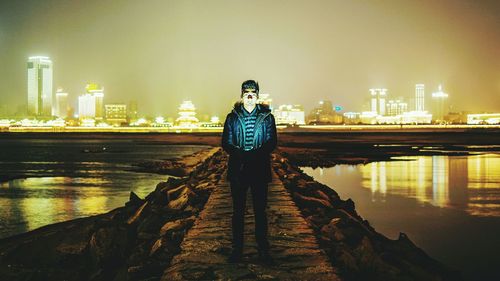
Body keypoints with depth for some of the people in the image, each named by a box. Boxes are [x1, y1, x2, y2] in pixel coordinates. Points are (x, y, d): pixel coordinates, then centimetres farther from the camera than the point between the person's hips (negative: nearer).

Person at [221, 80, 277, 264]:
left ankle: (263, 250, 14)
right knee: (238, 211, 7)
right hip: (237, 170, 1)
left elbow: (272, 143, -3)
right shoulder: (232, 117, 5)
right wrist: (240, 154, -20)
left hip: (260, 170, 0)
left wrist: (257, 153, -22)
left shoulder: (267, 117, 4)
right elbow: (226, 143, 0)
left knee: (260, 210, 6)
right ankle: (237, 249, 16)